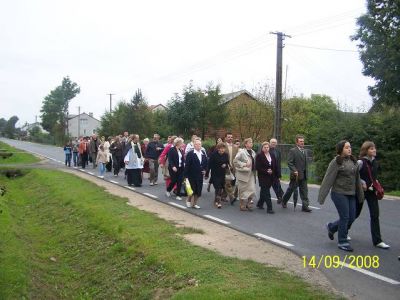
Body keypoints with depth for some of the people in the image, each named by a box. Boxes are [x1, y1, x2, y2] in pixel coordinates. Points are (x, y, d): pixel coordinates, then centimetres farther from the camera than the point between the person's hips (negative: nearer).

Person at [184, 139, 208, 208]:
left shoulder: (203, 153, 7)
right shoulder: (190, 153, -9)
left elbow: (206, 163, 17)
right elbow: (187, 165, -11)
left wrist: (205, 170, 1)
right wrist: (186, 175, -14)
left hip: (200, 176, 5)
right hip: (192, 176, -5)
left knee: (198, 190, 6)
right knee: (193, 190, 0)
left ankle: (195, 203, 22)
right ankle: (188, 201, 27)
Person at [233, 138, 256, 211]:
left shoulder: (253, 152, 12)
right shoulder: (241, 152, -11)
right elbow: (235, 161, -16)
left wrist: (254, 169, 6)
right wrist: (244, 164, -17)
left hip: (251, 174, 6)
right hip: (243, 174, -6)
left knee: (252, 190, 3)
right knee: (243, 190, 2)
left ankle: (248, 203, 20)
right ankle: (242, 206, 15)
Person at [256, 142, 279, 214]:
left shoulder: (272, 155, 10)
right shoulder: (259, 156, -6)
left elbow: (276, 166, 12)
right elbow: (257, 167, -12)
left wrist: (277, 176, 6)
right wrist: (266, 171, -19)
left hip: (271, 177, 6)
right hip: (263, 177, -6)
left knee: (264, 191, 17)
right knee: (266, 192, -8)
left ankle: (260, 204, 34)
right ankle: (269, 208, -9)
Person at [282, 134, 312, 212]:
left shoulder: (305, 151, 13)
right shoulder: (292, 151, -8)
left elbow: (305, 163, 17)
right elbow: (289, 163, -13)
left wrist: (306, 173, 12)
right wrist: (294, 171, -22)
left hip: (303, 175, 6)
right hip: (296, 175, -6)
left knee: (304, 191, 3)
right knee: (291, 189, 7)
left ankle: (305, 206, 6)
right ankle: (284, 201, 27)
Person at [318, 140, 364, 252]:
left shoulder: (353, 161, 7)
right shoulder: (336, 162, -11)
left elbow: (357, 178, 12)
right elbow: (328, 180, -13)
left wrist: (360, 194, 13)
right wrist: (322, 196, -15)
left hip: (351, 194, 7)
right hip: (339, 193, -6)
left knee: (351, 218, 9)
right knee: (345, 217, -1)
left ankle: (331, 227, 34)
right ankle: (342, 242, 16)